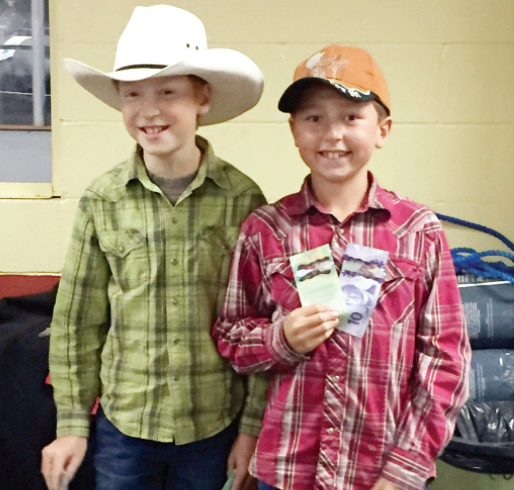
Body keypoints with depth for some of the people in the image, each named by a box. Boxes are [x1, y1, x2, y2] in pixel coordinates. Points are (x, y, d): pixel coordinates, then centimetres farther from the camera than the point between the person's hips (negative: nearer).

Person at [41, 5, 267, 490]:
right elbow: (77, 321, 1)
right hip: (123, 427, 1)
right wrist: (72, 423, 2)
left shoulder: (242, 199, -9)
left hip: (215, 427, 0)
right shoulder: (102, 200, -6)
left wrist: (254, 427, -3)